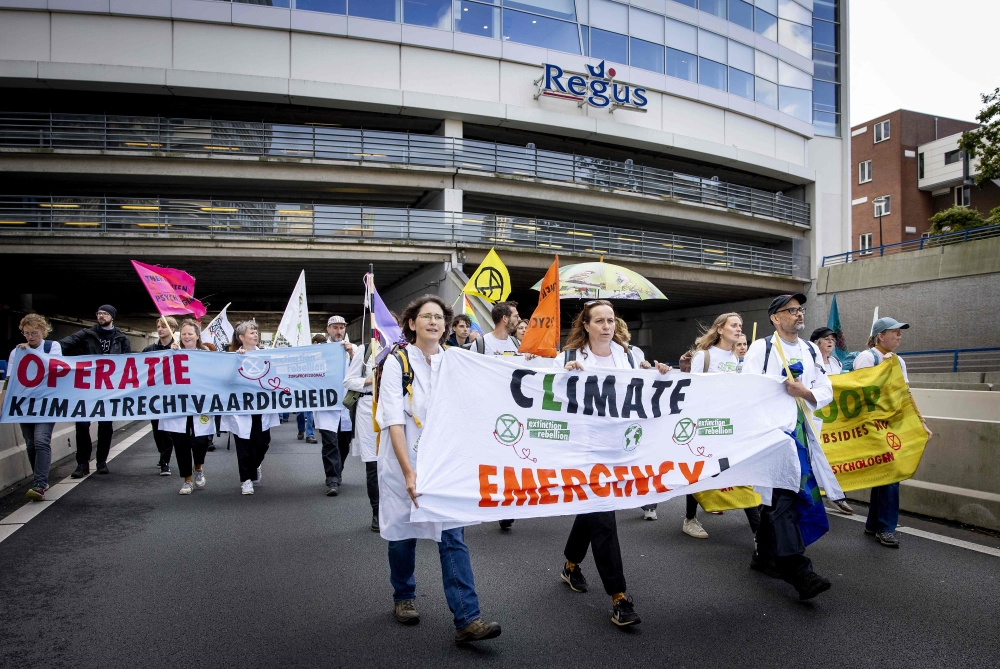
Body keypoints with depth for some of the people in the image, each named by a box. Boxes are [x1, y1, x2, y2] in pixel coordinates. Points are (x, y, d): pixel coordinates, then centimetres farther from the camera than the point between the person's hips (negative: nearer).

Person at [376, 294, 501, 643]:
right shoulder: (397, 362, -9)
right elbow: (394, 420, -17)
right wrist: (409, 471, -24)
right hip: (403, 461, -2)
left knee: (453, 537, -4)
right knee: (403, 532, 12)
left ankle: (466, 619, -3)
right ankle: (404, 597, 35)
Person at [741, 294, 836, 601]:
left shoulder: (811, 351, 16)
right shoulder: (761, 348, 0)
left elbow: (827, 392, 8)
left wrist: (805, 392, -11)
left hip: (803, 433, 6)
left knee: (776, 498, 12)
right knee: (781, 497, -11)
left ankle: (764, 555, 26)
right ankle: (799, 571, -12)